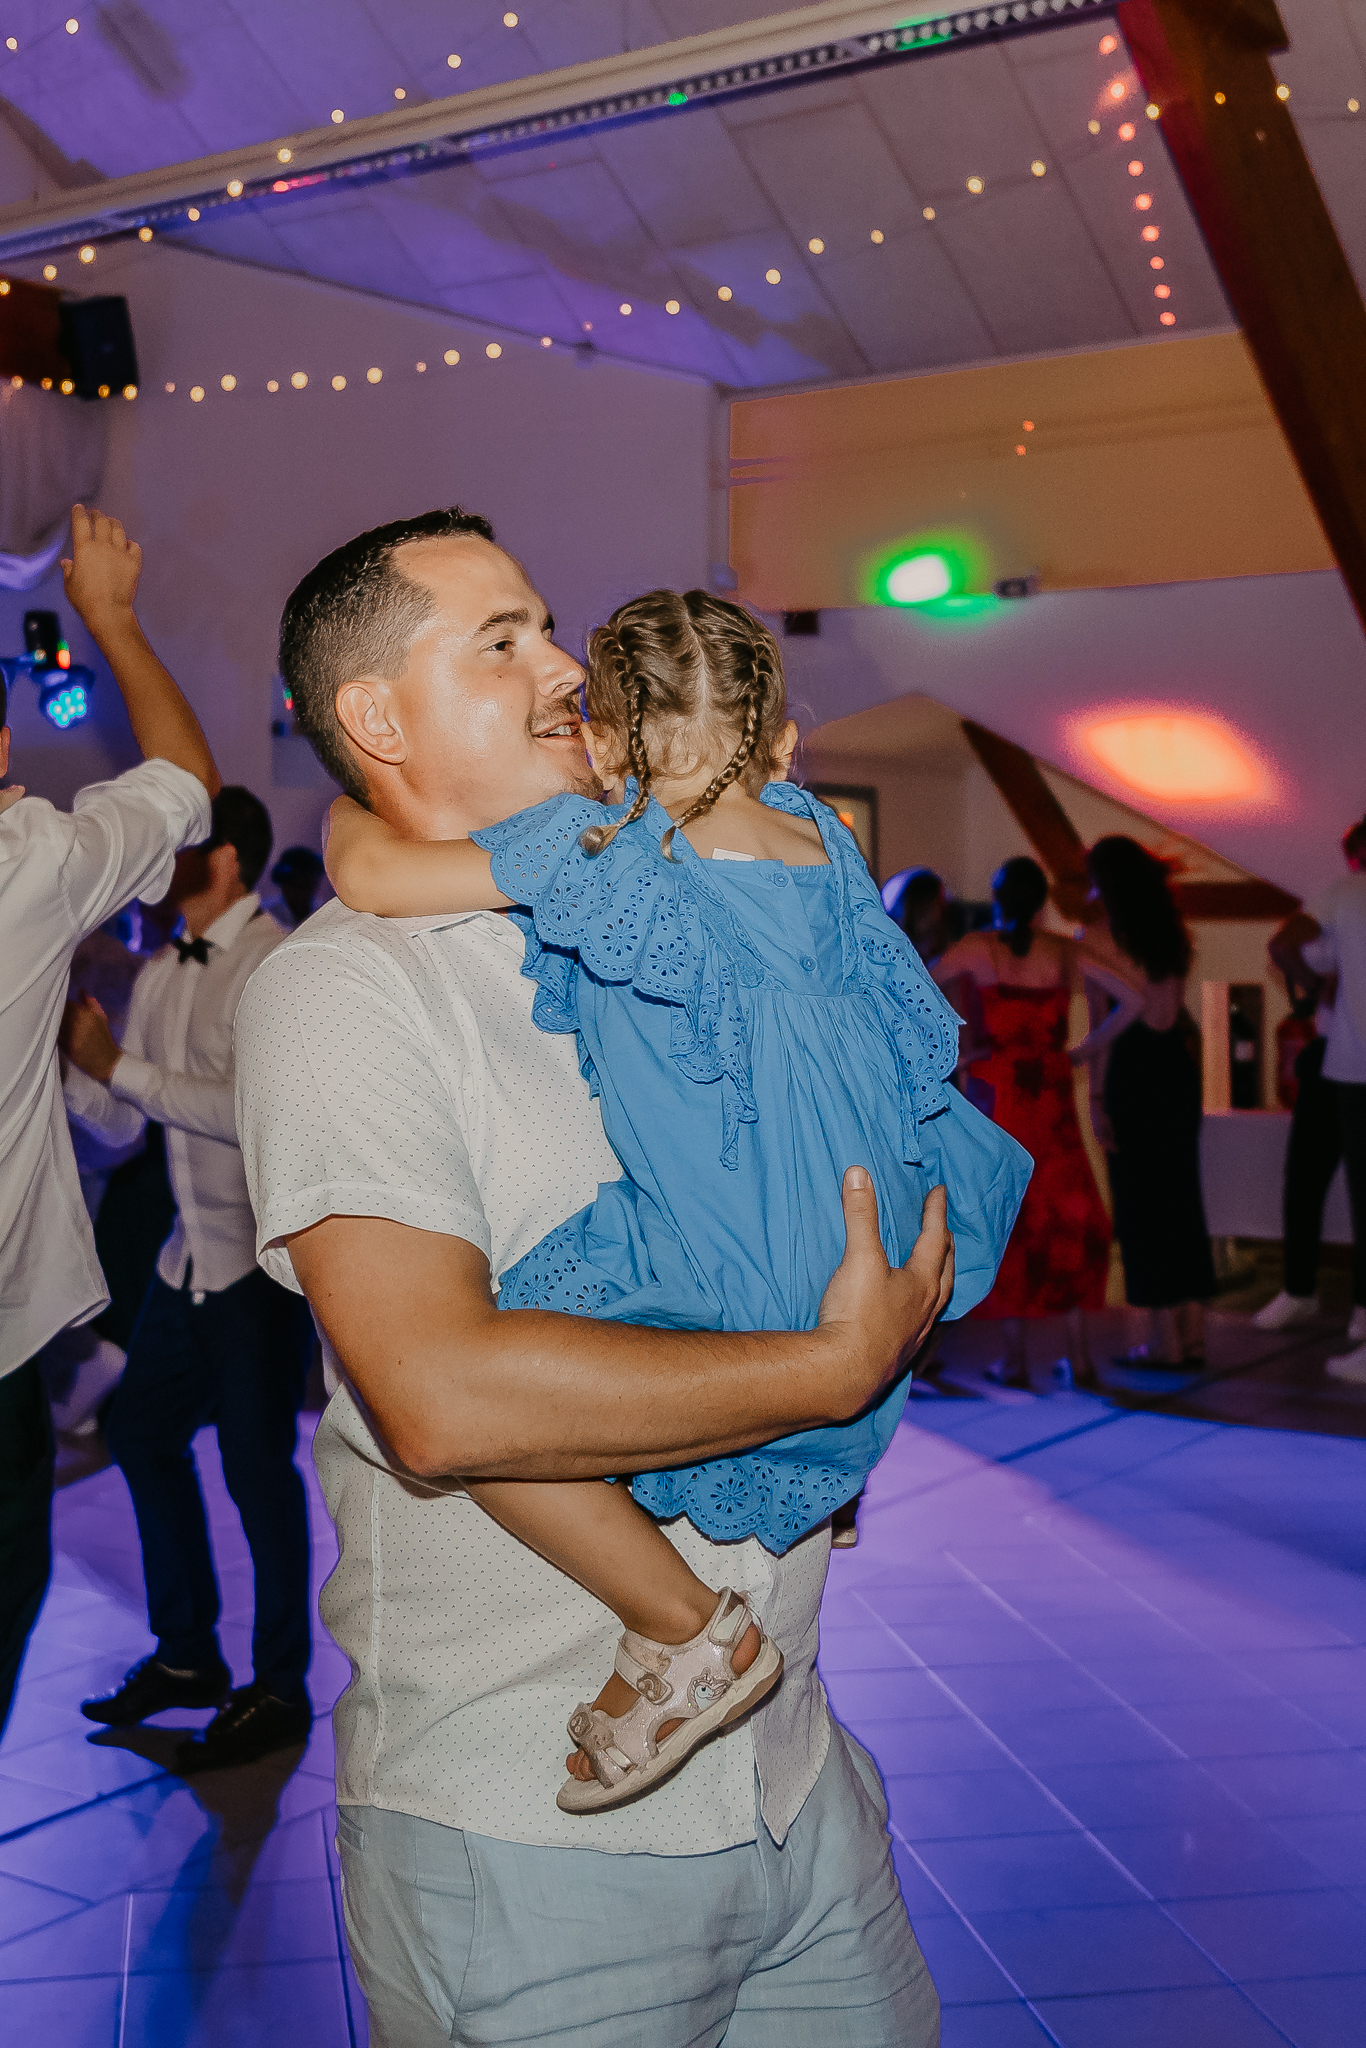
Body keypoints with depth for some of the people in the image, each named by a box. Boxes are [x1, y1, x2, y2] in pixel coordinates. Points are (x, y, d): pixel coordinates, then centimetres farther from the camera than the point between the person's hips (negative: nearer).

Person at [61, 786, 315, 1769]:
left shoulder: (273, 963, -15)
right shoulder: (162, 976, 10)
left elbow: (248, 1112, -24)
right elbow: (118, 1124, 14)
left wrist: (118, 1064, -19)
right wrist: (72, 1054, -3)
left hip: (263, 1256, -9)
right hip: (192, 1254, 9)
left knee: (256, 1462, -2)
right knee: (143, 1432, 15)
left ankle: (279, 1689, 16)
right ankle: (187, 1654, 33)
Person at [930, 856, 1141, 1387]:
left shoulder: (974, 949, -5)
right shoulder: (1065, 952, 2)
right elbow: (1132, 999, 2)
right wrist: (1088, 1049, 9)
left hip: (994, 1098, -2)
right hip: (1052, 1098, 2)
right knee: (1068, 1217, 10)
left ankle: (1015, 1360, 8)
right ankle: (1078, 1357, 8)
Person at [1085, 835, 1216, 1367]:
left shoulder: (1101, 938, -8)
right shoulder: (1176, 936, 10)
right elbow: (1175, 1012, 11)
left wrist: (1096, 1095, -10)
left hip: (1131, 1069, -6)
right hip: (1178, 1065, 6)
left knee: (1139, 1202, 0)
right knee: (1182, 1195, 11)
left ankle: (1164, 1340, 3)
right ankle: (1192, 1333, 14)